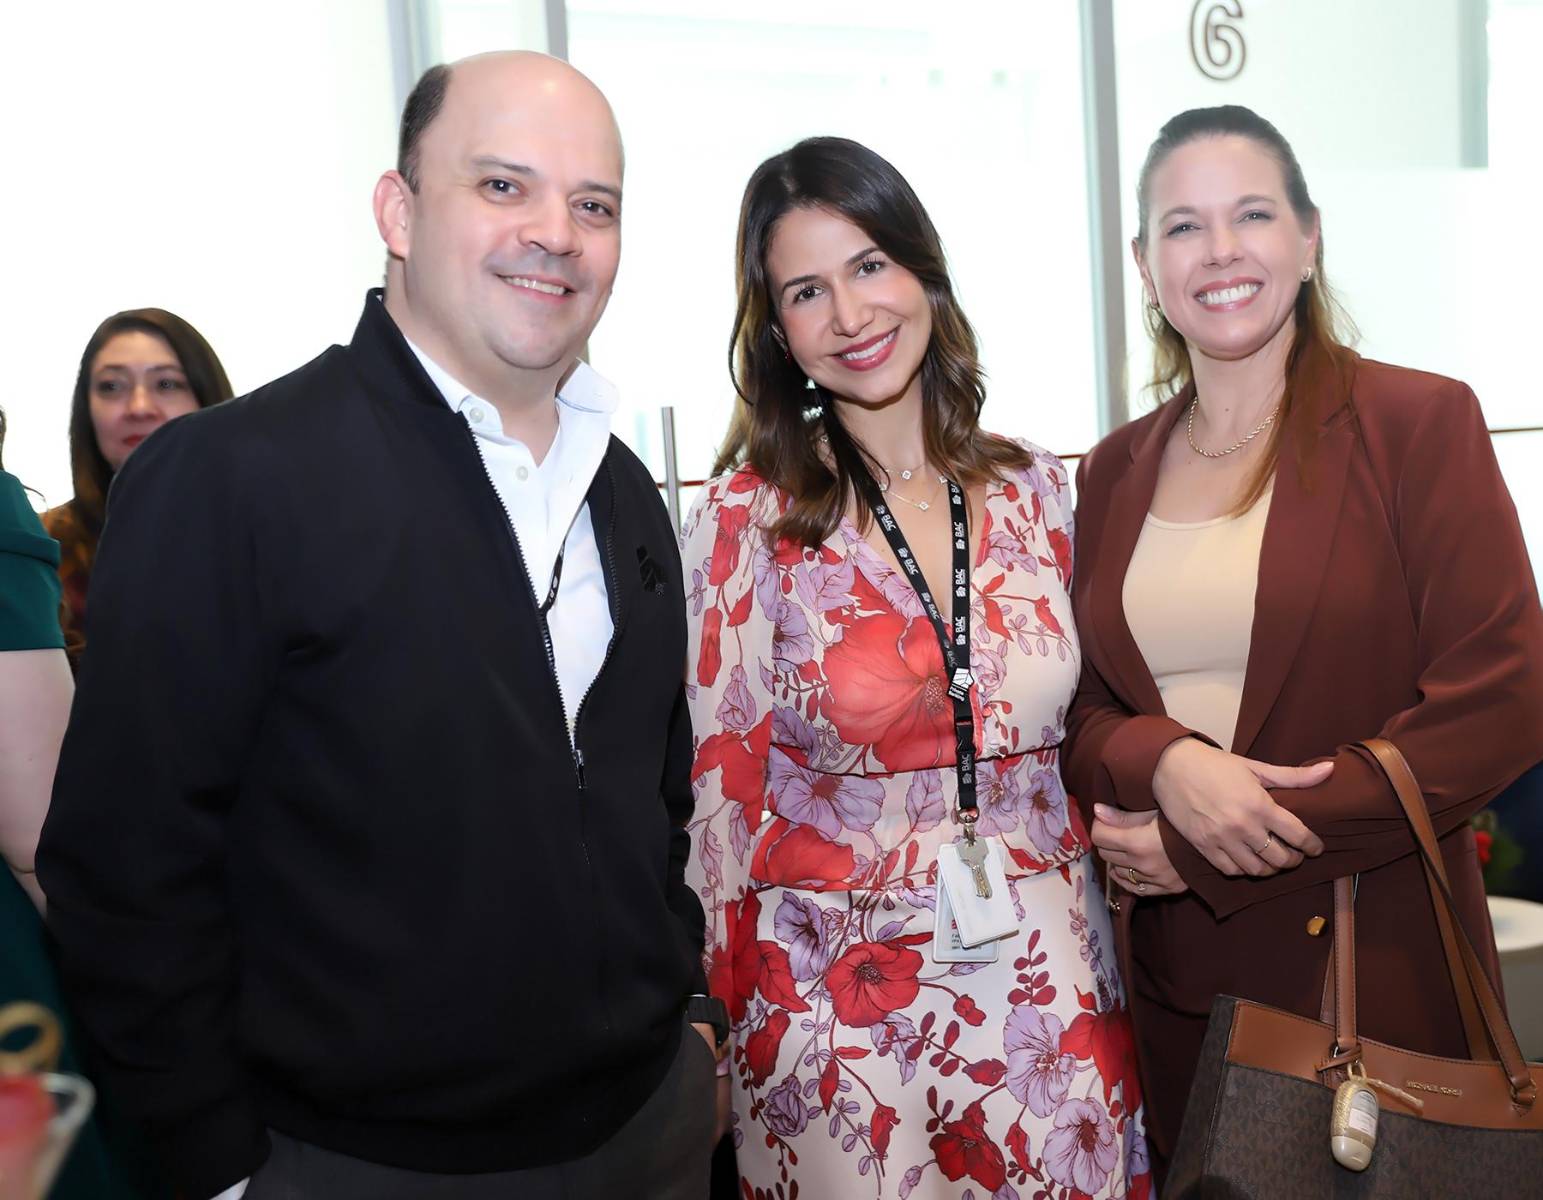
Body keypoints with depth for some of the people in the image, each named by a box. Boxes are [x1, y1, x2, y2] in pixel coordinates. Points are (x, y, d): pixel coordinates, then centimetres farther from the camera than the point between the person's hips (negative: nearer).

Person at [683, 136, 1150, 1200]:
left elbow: (1083, 737, 10)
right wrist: (727, 1008, -1)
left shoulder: (1039, 490, 0)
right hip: (840, 1013, -3)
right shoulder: (751, 514, -10)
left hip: (1055, 996, 4)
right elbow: (722, 787, -5)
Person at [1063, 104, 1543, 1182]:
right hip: (1180, 975, 4)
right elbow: (1081, 711, 8)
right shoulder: (1116, 472, 6)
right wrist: (1164, 764, -17)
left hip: (1380, 962, -3)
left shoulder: (1418, 422, -7)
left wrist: (1209, 852, -15)